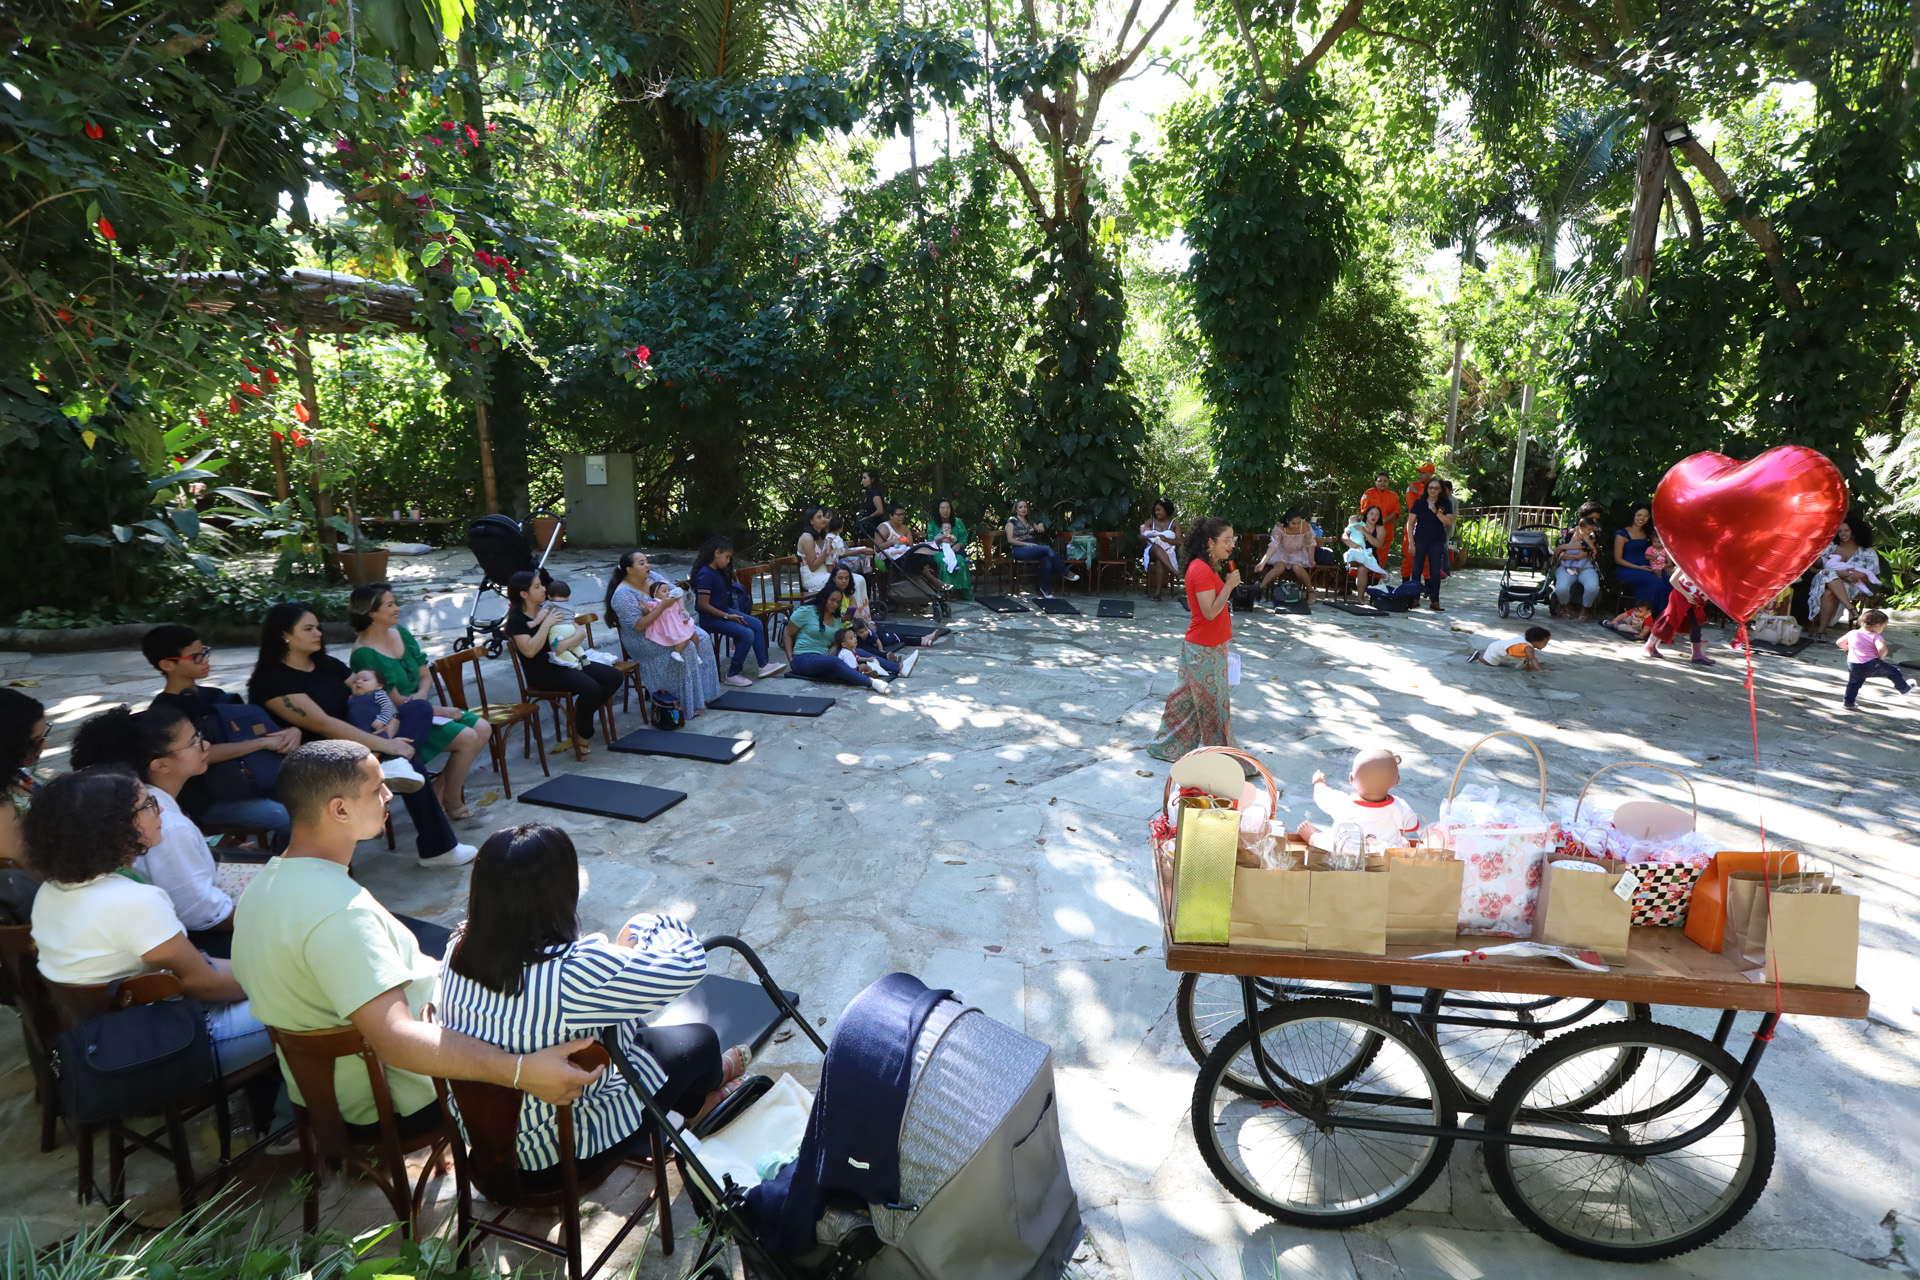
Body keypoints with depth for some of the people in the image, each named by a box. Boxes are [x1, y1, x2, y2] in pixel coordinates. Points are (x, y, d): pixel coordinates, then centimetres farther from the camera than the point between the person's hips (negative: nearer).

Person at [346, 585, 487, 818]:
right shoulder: (364, 655, -18)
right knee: (468, 738, -21)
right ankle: (451, 802, -1)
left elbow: (426, 675, 10)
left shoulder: (401, 633, 7)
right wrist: (439, 711, -15)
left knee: (483, 729, -4)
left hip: (421, 707, 8)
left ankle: (441, 788, 8)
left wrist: (421, 694, -12)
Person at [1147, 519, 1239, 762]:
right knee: (1214, 703, 3)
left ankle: (1167, 747, 30)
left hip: (1208, 646, 10)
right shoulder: (1201, 570, -22)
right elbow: (1210, 611, -26)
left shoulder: (1207, 567, 9)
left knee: (1189, 699, 18)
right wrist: (1229, 585, -21)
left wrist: (1227, 583, 7)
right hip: (1205, 650, -10)